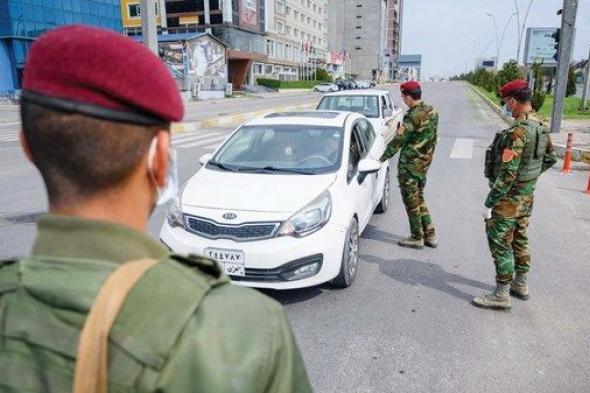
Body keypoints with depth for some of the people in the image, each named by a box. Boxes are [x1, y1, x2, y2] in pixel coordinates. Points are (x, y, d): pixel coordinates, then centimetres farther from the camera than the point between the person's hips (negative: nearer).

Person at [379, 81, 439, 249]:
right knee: (419, 199, 19)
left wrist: (382, 158, -11)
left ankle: (417, 238, 15)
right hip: (424, 162, 9)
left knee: (411, 201, 4)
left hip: (409, 164, -8)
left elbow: (397, 141, -19)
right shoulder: (431, 111, 4)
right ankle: (430, 235, 23)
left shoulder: (413, 116, -21)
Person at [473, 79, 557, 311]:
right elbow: (550, 158, 17)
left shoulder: (518, 131, -25)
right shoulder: (541, 126, 4)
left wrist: (489, 203, -21)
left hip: (509, 198, -9)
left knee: (500, 244, 0)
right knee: (519, 241, 20)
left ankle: (502, 295, 9)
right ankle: (520, 285, 35)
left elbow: (507, 173, -27)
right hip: (527, 196, 9)